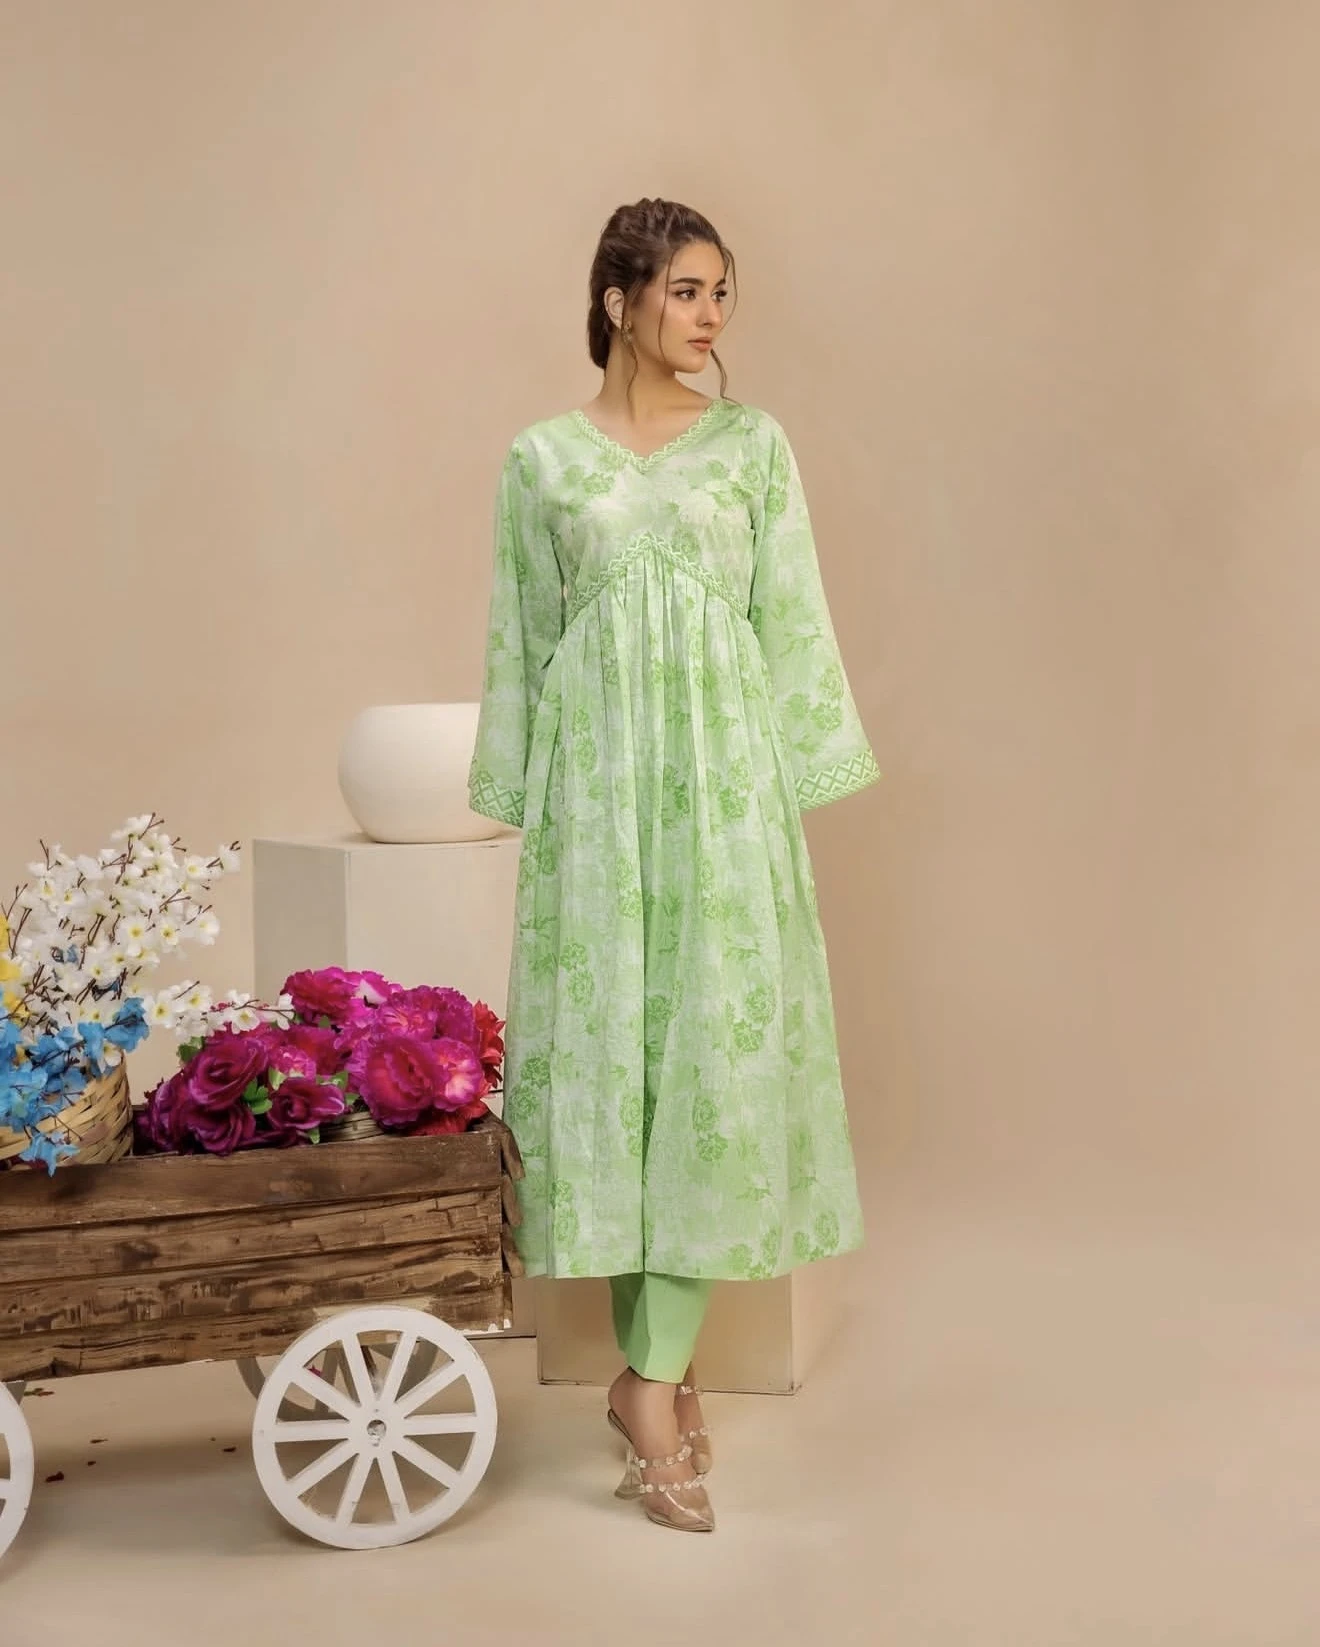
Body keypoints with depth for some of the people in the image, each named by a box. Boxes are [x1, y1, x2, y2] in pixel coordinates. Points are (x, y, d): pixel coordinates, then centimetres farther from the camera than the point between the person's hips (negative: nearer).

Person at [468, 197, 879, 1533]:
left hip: (721, 767, 0)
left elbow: (792, 619, 5)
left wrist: (800, 775, -1)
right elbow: (520, 639, 9)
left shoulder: (752, 444, 7)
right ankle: (659, 1372, 11)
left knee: (715, 1040, -6)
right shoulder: (542, 460, 7)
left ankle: (651, 1378, 1)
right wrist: (520, 795, 7)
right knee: (606, 1043, 0)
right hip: (596, 771, 0)